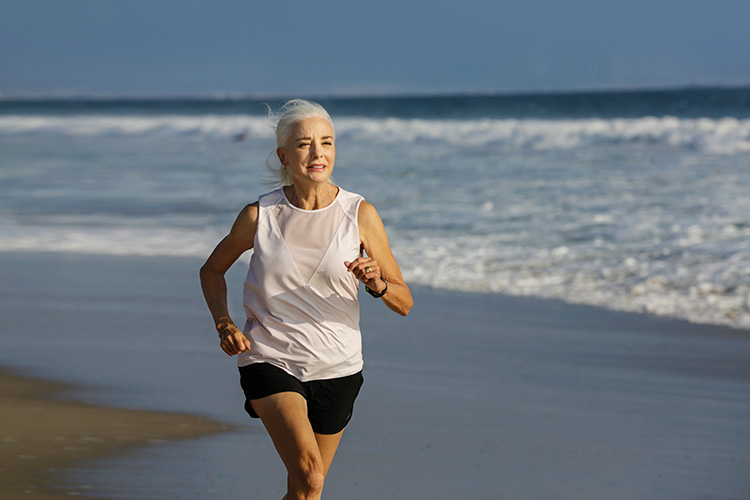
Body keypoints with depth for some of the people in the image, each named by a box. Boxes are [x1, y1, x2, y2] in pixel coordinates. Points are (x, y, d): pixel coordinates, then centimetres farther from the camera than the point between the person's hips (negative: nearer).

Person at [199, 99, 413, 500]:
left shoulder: (361, 215, -6)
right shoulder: (259, 216, -6)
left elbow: (404, 303, -2)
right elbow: (212, 269, 13)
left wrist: (377, 283, -24)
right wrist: (224, 325, -3)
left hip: (336, 369, 2)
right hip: (269, 360, -2)